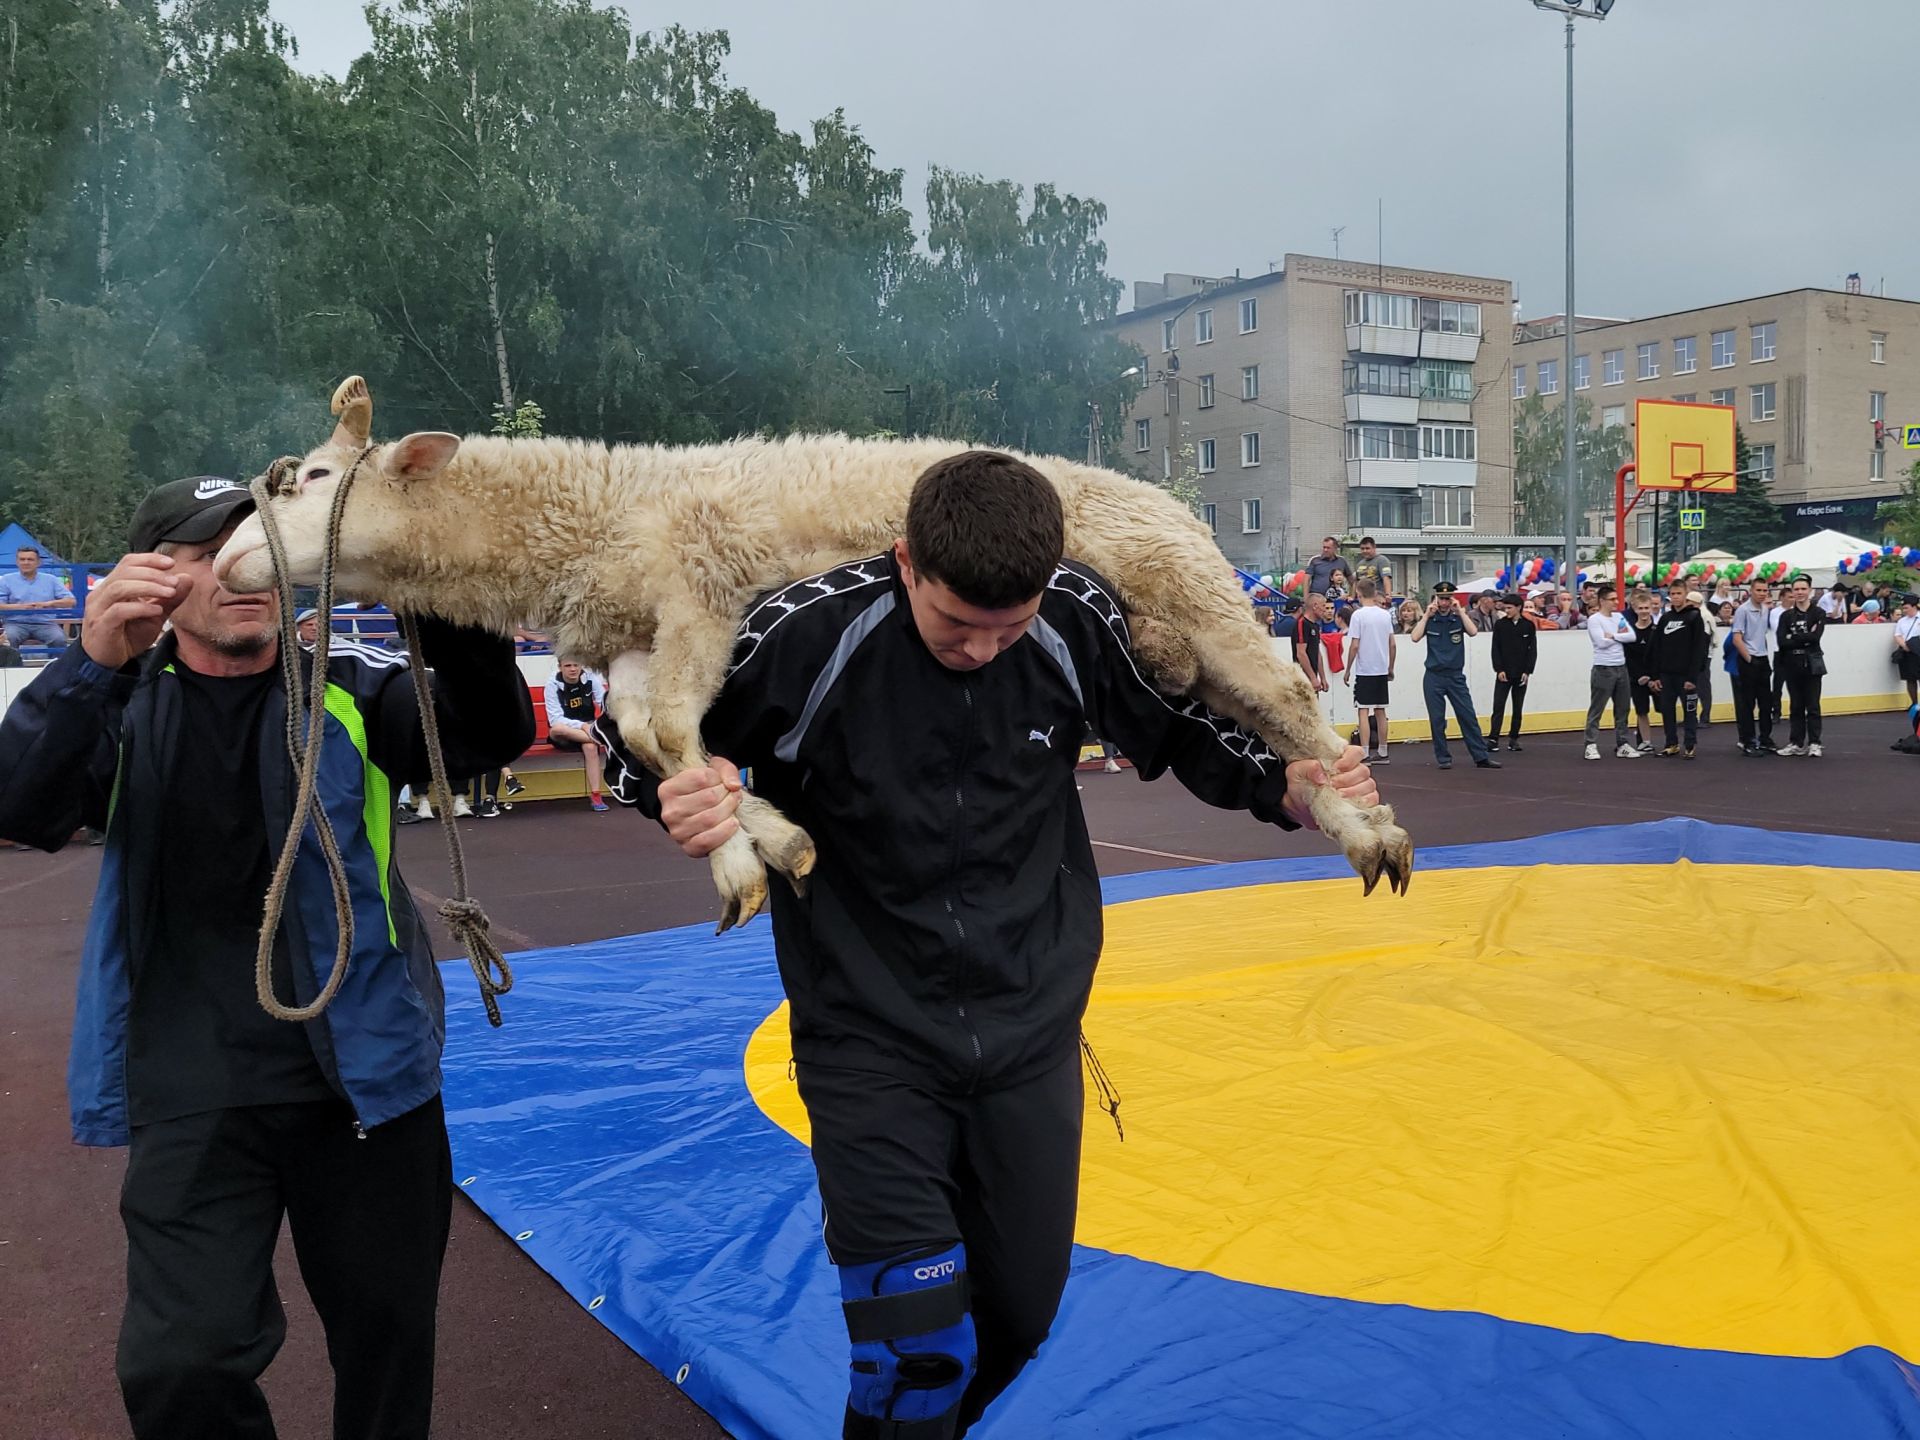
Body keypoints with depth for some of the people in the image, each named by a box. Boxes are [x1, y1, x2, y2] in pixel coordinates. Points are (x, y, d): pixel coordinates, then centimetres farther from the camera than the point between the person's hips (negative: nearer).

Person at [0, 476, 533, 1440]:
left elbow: (490, 733, -15)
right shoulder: (119, 710, 3)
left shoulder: (350, 695, 2)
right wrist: (96, 662, -34)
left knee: (386, 1336, 14)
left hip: (368, 1075, 1)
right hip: (194, 1097, 0)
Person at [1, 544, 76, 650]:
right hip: (17, 623, 0)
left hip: (45, 623, 0)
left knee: (59, 639, -32)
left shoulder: (51, 579, 16)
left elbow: (70, 600, 8)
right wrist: (20, 607, -13)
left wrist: (48, 603, -9)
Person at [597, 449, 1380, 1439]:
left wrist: (1286, 789, -11)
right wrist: (674, 794, -30)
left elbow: (1176, 731, 6)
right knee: (916, 1355, -8)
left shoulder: (1081, 621, -12)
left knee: (1020, 1315, 15)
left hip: (1032, 1031, 3)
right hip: (871, 1042, -3)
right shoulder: (805, 636, -21)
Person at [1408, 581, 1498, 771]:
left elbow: (1473, 631, -13)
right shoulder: (1429, 620, 4)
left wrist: (1460, 611, -11)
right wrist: (1426, 615, -10)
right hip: (1433, 677, 0)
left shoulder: (1459, 618, 5)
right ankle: (1443, 758, 12)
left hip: (1456, 676, 0)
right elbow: (1415, 637, -11)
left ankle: (1482, 756, 2)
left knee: (1468, 716, -1)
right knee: (1437, 720, 3)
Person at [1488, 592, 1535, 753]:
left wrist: (1527, 671, -5)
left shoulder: (1528, 626, 2)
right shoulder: (1499, 625, 1)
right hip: (1503, 673, -1)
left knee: (1518, 708, 7)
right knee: (1498, 705, -7)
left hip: (1521, 674, 1)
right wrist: (1499, 669, -9)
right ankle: (1493, 738, -9)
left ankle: (1514, 738, 13)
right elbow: (1495, 649, 0)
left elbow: (1532, 650, 3)